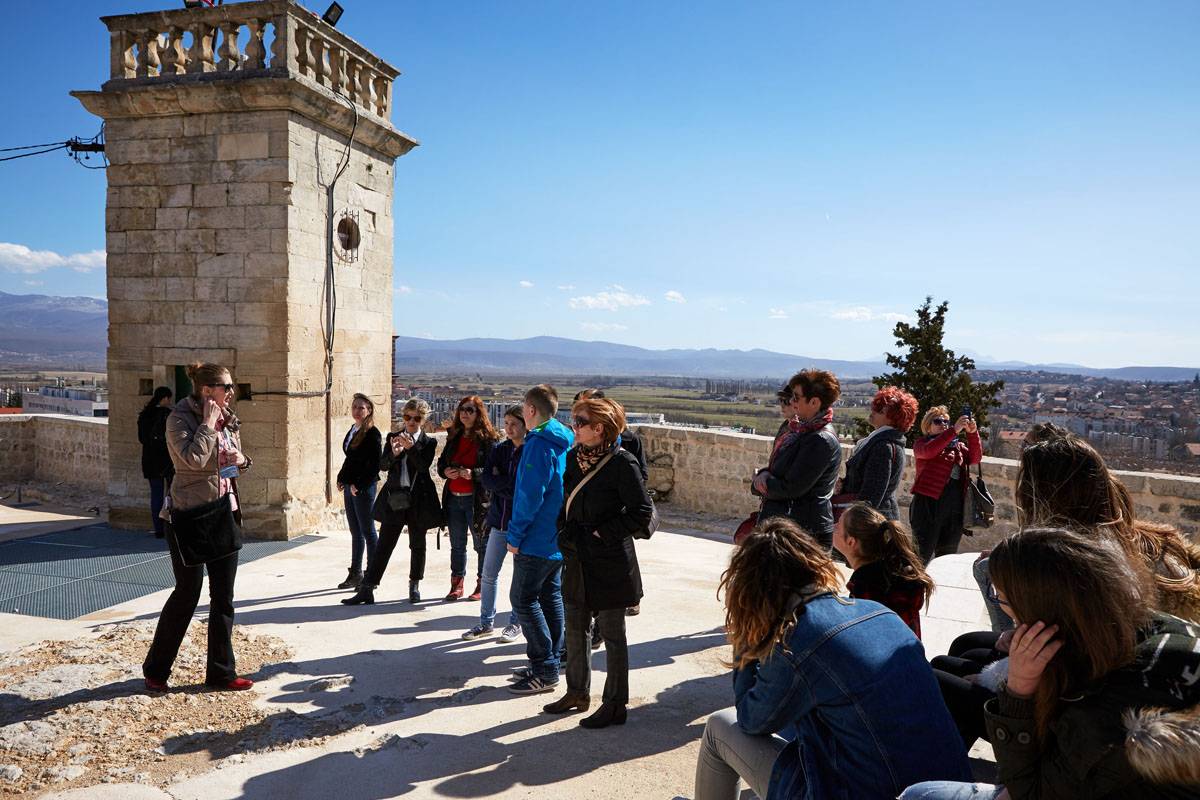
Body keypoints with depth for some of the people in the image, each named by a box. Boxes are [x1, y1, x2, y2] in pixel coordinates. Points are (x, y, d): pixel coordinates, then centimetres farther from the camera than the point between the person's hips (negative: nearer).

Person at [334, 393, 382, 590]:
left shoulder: (372, 433, -12)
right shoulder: (353, 430, 13)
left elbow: (375, 464, -17)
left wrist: (358, 485, -18)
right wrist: (341, 479, 11)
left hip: (363, 488, -8)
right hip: (350, 487, 8)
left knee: (367, 531, -2)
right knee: (355, 532, 14)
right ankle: (355, 574, 22)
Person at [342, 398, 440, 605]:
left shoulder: (428, 442, 1)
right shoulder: (393, 437, 8)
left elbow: (424, 466, -14)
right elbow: (382, 465, -1)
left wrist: (411, 447, -27)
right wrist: (394, 454, -21)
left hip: (418, 499, -1)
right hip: (394, 498, 1)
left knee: (417, 545, 10)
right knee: (384, 544, 0)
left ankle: (415, 586, 25)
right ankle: (367, 590, 0)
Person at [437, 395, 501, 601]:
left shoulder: (488, 439, -7)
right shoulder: (453, 437, 12)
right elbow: (441, 463, 19)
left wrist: (473, 473, -25)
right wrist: (446, 472, -3)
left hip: (477, 499, -6)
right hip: (453, 498, 6)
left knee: (481, 544, 5)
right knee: (457, 545, 13)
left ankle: (482, 585, 16)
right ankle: (456, 585, 22)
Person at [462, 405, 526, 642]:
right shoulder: (499, 450, 7)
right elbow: (485, 478, -3)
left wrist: (499, 482, -11)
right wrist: (510, 485, -15)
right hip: (499, 520, 5)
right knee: (489, 574, 10)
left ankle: (515, 623, 21)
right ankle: (486, 622, 23)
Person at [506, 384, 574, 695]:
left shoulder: (538, 444, -18)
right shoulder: (566, 442, 10)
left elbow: (530, 495, -21)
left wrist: (515, 535, -13)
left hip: (538, 539, -9)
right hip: (559, 538, 9)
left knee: (523, 599, -2)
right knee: (551, 596, 14)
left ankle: (544, 670, -1)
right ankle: (550, 663, 21)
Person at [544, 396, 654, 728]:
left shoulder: (621, 462, -16)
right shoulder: (573, 457, 5)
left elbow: (641, 511, -16)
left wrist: (601, 532, -15)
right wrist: (563, 531, 4)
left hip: (609, 563, -7)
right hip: (577, 559, 8)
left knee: (612, 634, 5)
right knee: (575, 628, 17)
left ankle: (615, 705, 18)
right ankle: (578, 692, 35)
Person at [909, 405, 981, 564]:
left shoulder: (958, 446, 18)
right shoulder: (921, 443, 5)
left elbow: (975, 458, 0)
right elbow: (928, 451, -18)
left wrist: (972, 433, -14)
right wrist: (954, 430, -24)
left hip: (955, 508, 5)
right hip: (929, 503, -5)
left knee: (947, 556, 12)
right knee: (925, 554, -4)